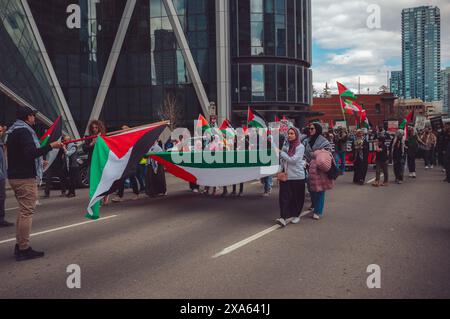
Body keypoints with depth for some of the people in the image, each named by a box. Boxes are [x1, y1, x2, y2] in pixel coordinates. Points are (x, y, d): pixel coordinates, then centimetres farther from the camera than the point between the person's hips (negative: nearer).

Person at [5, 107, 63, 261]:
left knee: (24, 211, 17)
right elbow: (30, 153, -25)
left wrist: (39, 163, 23)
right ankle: (24, 249, -5)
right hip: (25, 178, -10)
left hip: (15, 176, 10)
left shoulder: (13, 131, 18)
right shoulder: (23, 131, -13)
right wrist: (51, 146, -22)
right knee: (27, 211, -7)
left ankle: (20, 245, 21)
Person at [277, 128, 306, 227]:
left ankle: (296, 215, 25)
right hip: (286, 175, 4)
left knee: (297, 197, 8)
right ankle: (284, 217, -10)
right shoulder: (287, 146, 9)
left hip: (297, 176, -4)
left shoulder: (300, 147, -5)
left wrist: (281, 152, -13)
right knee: (284, 196, -6)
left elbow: (293, 160, -16)